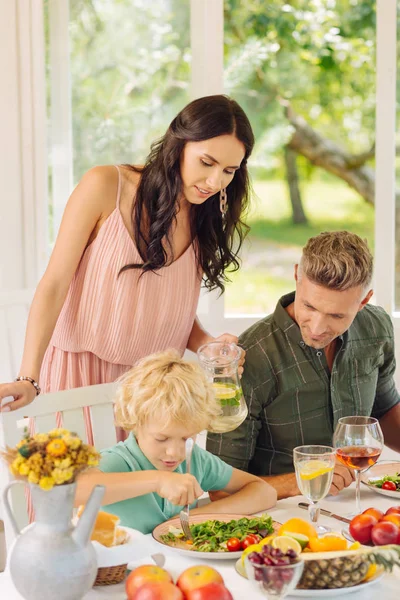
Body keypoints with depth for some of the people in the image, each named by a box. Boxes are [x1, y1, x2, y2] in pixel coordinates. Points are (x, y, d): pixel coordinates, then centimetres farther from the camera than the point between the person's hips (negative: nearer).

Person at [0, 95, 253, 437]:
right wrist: (29, 379, -19)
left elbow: (179, 314, 10)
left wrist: (210, 345, -12)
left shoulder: (204, 222, 6)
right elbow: (54, 285, -11)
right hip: (78, 372, -3)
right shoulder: (106, 187, -9)